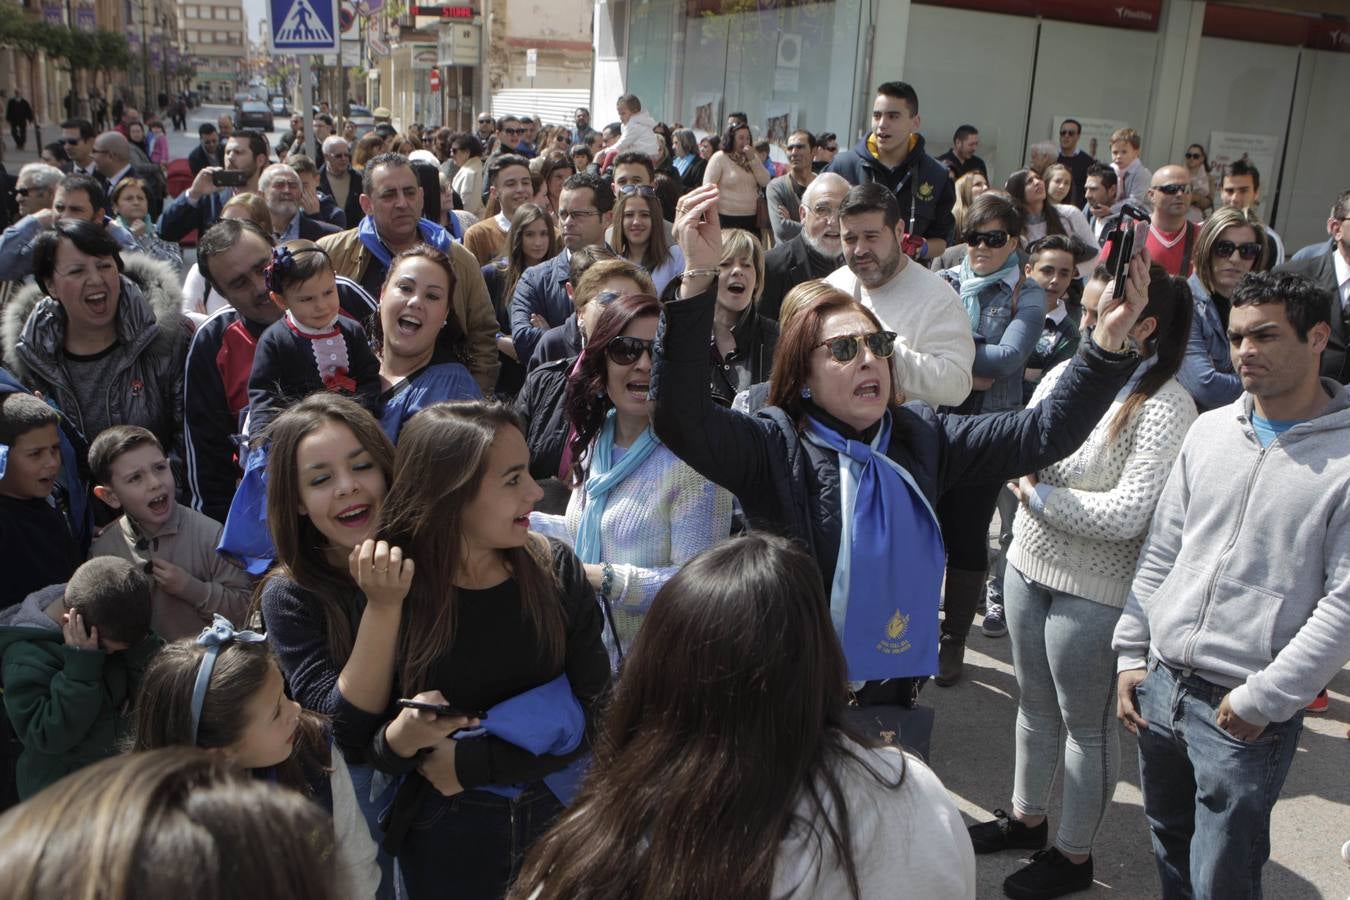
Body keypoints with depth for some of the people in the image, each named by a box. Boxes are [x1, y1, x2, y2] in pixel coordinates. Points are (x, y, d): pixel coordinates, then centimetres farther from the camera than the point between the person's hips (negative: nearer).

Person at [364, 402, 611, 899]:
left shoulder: (555, 570, -12)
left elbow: (592, 712, -12)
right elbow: (360, 740, -8)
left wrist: (473, 763, -19)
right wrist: (398, 741, -30)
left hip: (555, 818, 1)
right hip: (442, 838, -1)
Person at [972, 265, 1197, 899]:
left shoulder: (1164, 408, -20)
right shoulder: (1065, 373, 1)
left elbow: (1127, 515, -26)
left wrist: (1039, 494, -16)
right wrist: (1030, 483, -14)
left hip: (1094, 589, -7)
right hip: (1029, 563, 7)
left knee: (1086, 722, 11)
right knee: (1034, 702, 22)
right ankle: (1026, 818, 43)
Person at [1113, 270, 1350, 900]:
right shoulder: (1211, 429, 7)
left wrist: (1262, 700, -14)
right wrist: (1131, 652, 9)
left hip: (1250, 715, -5)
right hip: (1160, 684, 5)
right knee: (1169, 849, 21)